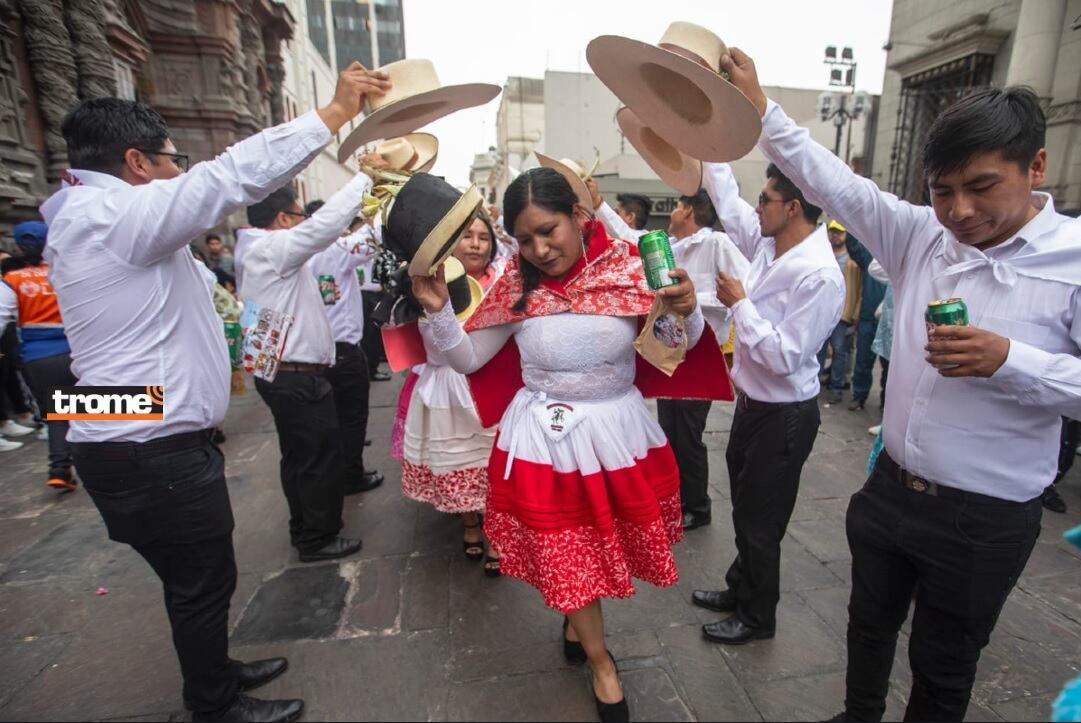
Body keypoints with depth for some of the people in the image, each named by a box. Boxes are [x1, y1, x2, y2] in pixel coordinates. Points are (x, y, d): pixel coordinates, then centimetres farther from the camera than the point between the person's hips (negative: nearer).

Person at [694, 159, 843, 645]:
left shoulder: (820, 276, -25)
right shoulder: (767, 243, 0)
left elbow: (785, 356, -27)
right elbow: (728, 200, 13)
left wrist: (739, 303, -21)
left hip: (784, 417, -8)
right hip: (752, 404, 8)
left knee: (760, 520, 10)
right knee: (745, 508, 23)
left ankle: (757, 617, 34)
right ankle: (739, 591, 46)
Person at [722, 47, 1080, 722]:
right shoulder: (921, 235, -2)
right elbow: (833, 181, -2)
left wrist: (1009, 360, -29)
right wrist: (759, 107, -4)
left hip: (985, 521, -4)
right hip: (890, 489, 5)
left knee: (944, 666, 18)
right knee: (870, 623, 26)